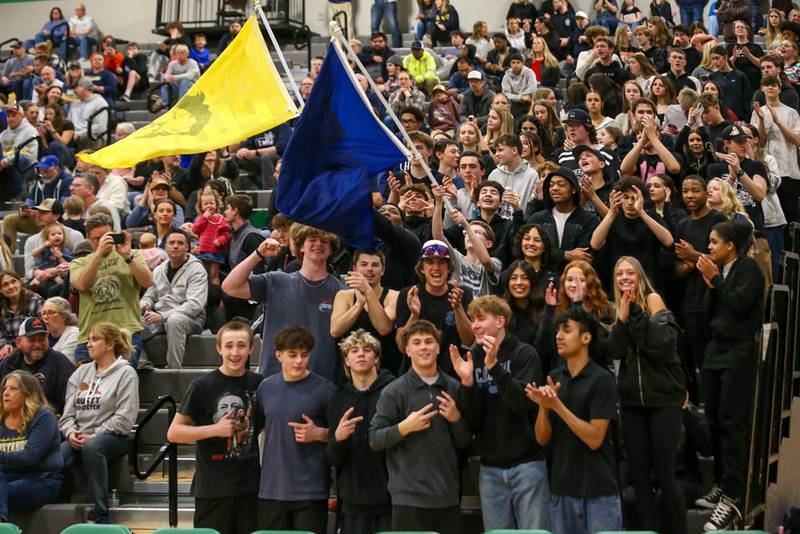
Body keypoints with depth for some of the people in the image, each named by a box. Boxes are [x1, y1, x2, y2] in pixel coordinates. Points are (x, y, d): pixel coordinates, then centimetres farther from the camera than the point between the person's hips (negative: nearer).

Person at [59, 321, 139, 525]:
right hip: (78, 439, 4)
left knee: (92, 447, -39)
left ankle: (100, 515, -34)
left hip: (112, 437, -4)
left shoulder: (125, 373, 3)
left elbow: (124, 419, -7)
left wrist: (94, 435, -13)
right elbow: (68, 412, 15)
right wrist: (71, 432, -6)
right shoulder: (81, 373, 20)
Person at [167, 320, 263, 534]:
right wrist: (215, 430, -15)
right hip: (213, 490, -3)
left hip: (250, 488, 3)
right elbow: (173, 433, -4)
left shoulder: (259, 383, 6)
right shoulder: (203, 386, -5)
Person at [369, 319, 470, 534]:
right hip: (410, 498, -4)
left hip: (448, 496, 4)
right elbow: (374, 439, -2)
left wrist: (456, 419, -3)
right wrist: (404, 428, -16)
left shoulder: (454, 388, 10)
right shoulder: (394, 391, -2)